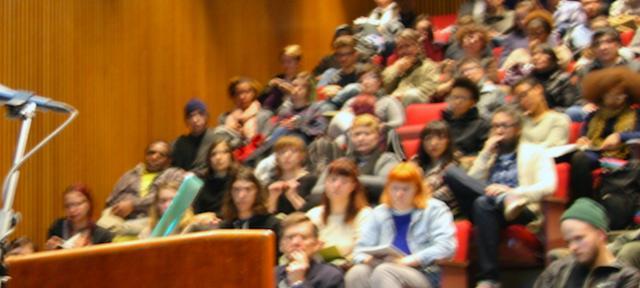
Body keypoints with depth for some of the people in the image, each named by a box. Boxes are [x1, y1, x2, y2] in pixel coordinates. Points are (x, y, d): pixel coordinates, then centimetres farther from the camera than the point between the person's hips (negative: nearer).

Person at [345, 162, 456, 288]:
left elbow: (446, 246, -6)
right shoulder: (379, 213, 22)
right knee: (356, 273, -31)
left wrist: (410, 260, -17)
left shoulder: (434, 209, 9)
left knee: (383, 272, -36)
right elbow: (362, 248, 17)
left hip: (422, 275, -4)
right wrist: (366, 259, -9)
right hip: (383, 273, 4)